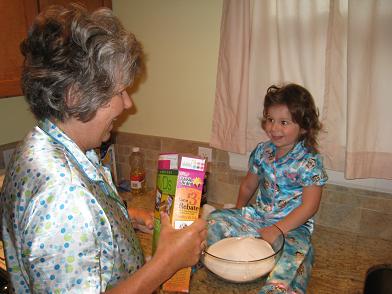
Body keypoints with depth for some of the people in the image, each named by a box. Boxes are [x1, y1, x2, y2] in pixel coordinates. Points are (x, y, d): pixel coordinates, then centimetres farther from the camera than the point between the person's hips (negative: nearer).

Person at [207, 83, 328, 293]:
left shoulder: (309, 162, -15)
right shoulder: (262, 152, 1)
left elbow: (310, 206, -18)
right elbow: (248, 185, 14)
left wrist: (279, 229, -24)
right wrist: (239, 212, 10)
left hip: (293, 226, -5)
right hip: (258, 217, 5)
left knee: (294, 253, -35)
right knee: (215, 220, -7)